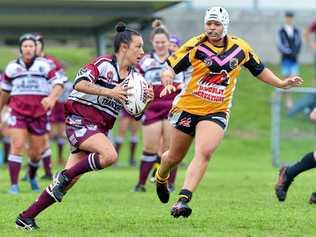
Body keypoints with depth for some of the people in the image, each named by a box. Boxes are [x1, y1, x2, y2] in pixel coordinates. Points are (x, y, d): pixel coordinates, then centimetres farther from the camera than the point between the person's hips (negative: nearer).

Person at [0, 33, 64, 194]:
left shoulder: (44, 65, 2)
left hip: (39, 113, 0)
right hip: (18, 113, 0)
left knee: (36, 152, 6)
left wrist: (51, 98, -23)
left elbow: (58, 84, -4)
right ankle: (14, 185, -15)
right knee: (17, 146, -16)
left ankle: (32, 176, 37)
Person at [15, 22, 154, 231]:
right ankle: (63, 176, -13)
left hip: (99, 129, 7)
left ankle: (27, 216, 5)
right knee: (110, 155, -31)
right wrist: (109, 92, -25)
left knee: (70, 180, -2)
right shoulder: (103, 64, -8)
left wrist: (147, 101, -7)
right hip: (80, 121, -7)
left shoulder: (134, 76, 13)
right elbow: (80, 83, -22)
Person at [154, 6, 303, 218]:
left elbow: (259, 70, 17)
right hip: (188, 108, -1)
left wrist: (282, 83, 14)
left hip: (217, 112, 1)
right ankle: (161, 178, 48)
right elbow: (170, 68, -10)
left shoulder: (241, 48, 0)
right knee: (174, 157, 13)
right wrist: (168, 82, -31)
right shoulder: (195, 46, -10)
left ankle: (183, 199, -29)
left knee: (204, 153, -24)